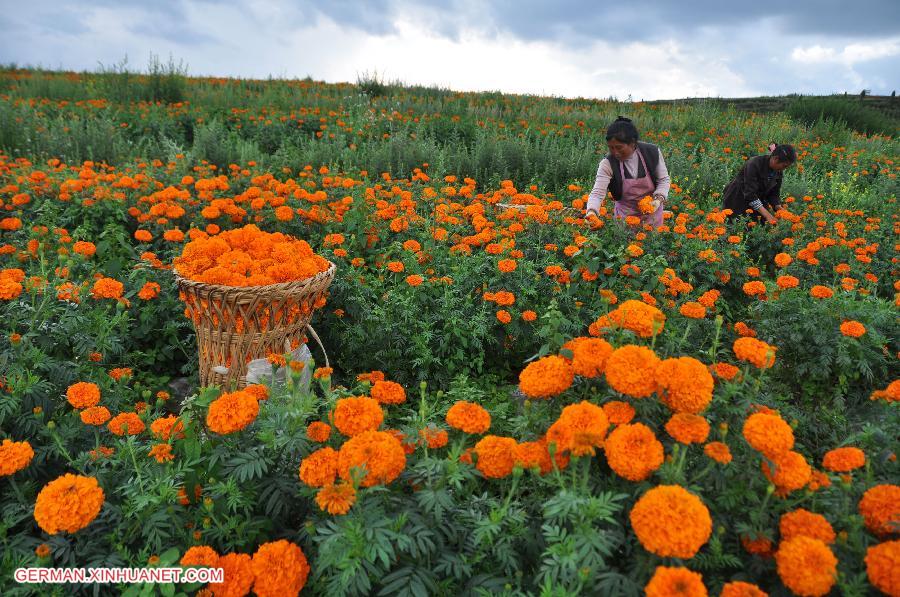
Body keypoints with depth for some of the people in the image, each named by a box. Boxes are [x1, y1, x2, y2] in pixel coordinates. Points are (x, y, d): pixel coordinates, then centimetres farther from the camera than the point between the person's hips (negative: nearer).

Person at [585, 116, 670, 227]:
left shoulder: (652, 153, -14)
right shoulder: (607, 164, -19)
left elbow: (664, 179, -1)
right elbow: (597, 193, -27)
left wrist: (659, 199, -20)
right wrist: (591, 212, -46)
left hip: (652, 213, 1)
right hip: (625, 216, -1)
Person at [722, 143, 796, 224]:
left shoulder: (778, 172, -7)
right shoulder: (754, 164, -27)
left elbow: (774, 194, 1)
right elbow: (750, 194, -32)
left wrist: (779, 210, -18)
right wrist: (767, 215, -37)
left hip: (757, 202, 6)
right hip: (736, 201, -6)